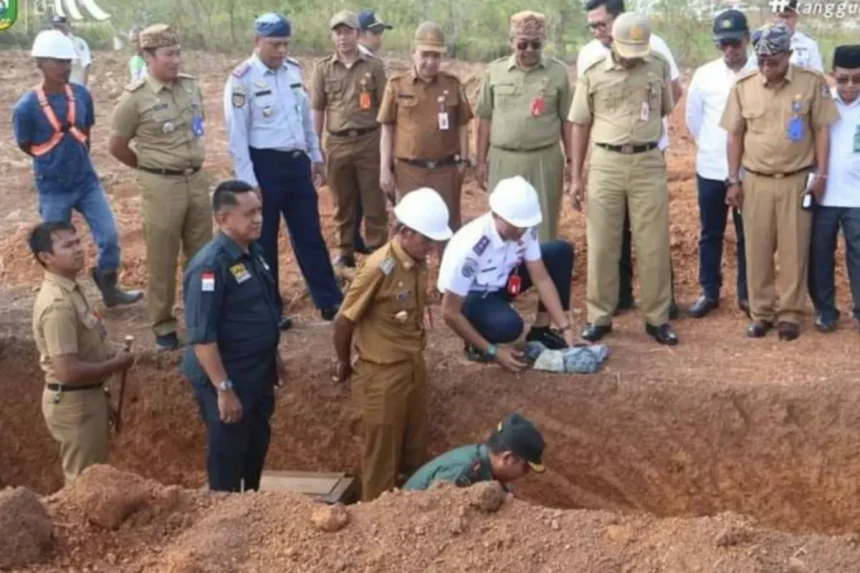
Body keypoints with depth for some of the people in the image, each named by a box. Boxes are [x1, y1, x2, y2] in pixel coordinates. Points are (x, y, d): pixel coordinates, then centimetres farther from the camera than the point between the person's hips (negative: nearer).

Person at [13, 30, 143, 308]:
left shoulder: (82, 94, -6)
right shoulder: (26, 107, -18)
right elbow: (26, 146, -3)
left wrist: (77, 160, 9)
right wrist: (56, 160, 4)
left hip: (87, 182, 3)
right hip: (53, 190, -3)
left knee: (110, 236, 4)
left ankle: (109, 289, 26)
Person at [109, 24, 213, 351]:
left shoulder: (191, 86, 4)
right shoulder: (135, 98, -12)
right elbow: (116, 146, -3)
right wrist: (151, 168, 7)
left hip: (197, 180, 5)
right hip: (162, 185, -5)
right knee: (162, 261, 4)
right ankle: (163, 326, 17)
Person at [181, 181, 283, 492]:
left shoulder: (254, 253, 4)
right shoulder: (210, 265, -23)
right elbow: (201, 337, -25)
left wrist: (274, 359, 19)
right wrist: (223, 388, -24)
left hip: (259, 375, 9)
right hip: (228, 380, -9)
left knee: (257, 446, 22)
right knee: (227, 457, 7)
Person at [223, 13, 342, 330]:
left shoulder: (294, 70, 5)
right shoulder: (242, 79, -14)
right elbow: (237, 134, -14)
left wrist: (316, 156, 18)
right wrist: (248, 181, -15)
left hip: (297, 162, 6)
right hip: (265, 165, -6)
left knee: (310, 235, 13)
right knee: (264, 242, 8)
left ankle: (330, 302, 22)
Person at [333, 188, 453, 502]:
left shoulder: (419, 264, -1)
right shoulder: (379, 269, -23)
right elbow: (344, 322, -16)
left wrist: (413, 356, 13)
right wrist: (345, 364, -2)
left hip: (414, 367, 7)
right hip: (383, 374, -7)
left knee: (415, 450, 19)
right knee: (382, 457, 9)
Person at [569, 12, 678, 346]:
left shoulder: (660, 67, 2)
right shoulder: (593, 74, -1)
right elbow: (581, 126, 4)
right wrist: (576, 176, 1)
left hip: (649, 163, 1)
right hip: (605, 164, 0)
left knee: (653, 245, 4)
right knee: (601, 245, 4)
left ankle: (657, 318, 15)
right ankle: (599, 317, 16)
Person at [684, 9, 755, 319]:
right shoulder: (704, 74, -3)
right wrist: (710, 145, 11)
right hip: (711, 168, 2)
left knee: (747, 235, 8)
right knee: (710, 234, 11)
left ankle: (746, 294, 21)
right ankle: (709, 292, 23)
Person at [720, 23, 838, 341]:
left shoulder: (812, 82, -5)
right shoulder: (743, 86, -1)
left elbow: (821, 130, 0)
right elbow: (735, 135, 5)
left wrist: (821, 175, -5)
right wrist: (734, 180, 3)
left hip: (797, 180, -1)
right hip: (755, 181, 1)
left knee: (794, 250, 4)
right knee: (757, 249, 6)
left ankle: (790, 313, 15)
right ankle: (761, 312, 17)